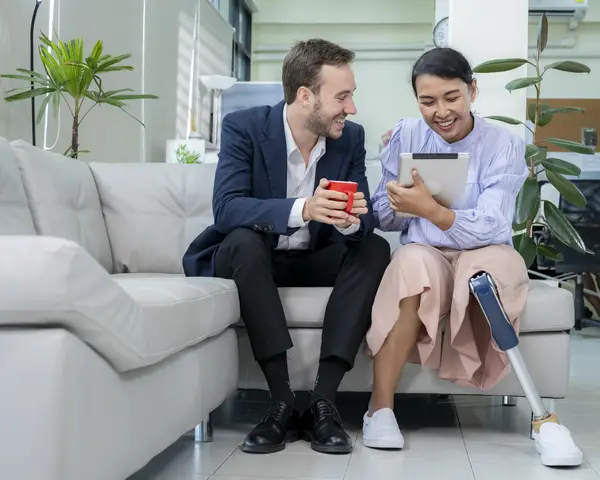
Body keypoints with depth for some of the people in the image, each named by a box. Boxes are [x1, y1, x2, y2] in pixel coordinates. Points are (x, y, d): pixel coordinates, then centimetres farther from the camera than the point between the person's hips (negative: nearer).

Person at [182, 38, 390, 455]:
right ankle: (283, 404, -32)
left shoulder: (351, 138, -4)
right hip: (253, 257, -3)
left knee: (375, 248, -23)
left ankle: (322, 402, -28)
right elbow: (226, 208, -28)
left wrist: (351, 221, -35)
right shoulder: (243, 127, -16)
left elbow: (366, 219, -8)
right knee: (243, 240, -35)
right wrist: (302, 209, -44)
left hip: (314, 260, 4)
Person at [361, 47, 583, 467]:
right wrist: (398, 207, -18)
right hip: (425, 255, 1)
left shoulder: (504, 144, -7)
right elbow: (385, 220, 5)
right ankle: (381, 408, -30)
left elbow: (488, 230, -17)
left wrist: (430, 209, -33)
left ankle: (542, 415, -30)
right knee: (413, 262, -35)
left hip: (485, 255, -1)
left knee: (497, 262, -36)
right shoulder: (406, 137, 0)